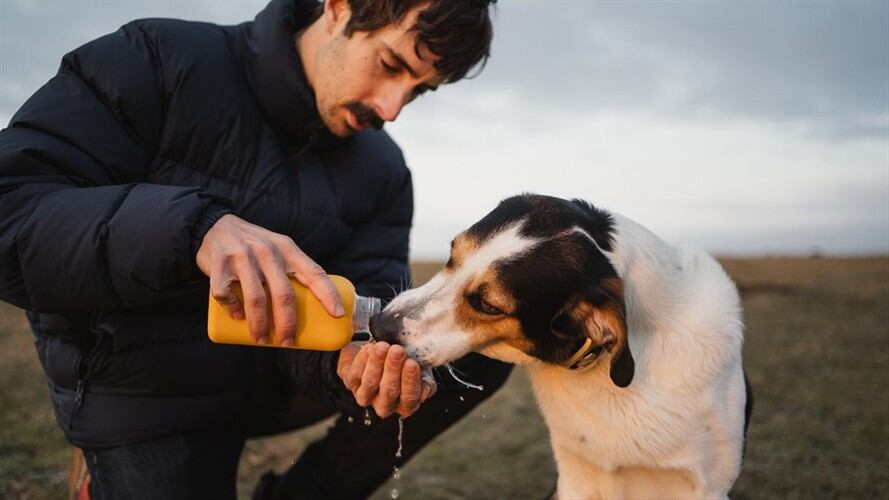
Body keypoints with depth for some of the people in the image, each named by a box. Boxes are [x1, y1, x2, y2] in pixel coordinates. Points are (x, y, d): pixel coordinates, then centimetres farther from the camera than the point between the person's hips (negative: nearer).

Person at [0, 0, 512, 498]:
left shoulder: (383, 171, -4)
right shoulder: (160, 61, -16)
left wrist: (355, 358, -36)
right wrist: (196, 226, -40)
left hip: (276, 373, 4)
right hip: (148, 392, -3)